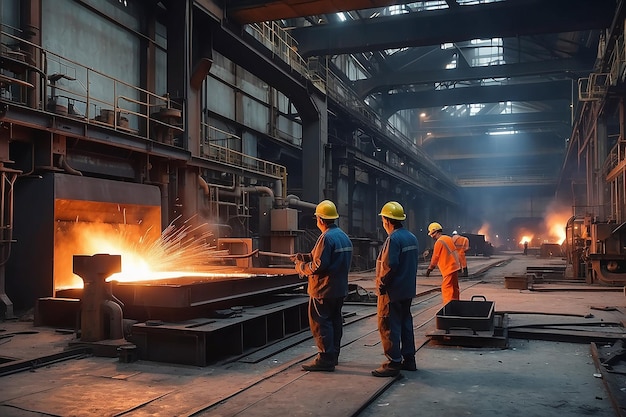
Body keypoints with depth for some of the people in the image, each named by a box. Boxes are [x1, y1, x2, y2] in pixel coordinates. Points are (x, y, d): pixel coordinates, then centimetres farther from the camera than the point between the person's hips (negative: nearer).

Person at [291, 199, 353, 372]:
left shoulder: (326, 238, -20)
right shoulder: (343, 236, 12)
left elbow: (319, 265, -25)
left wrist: (302, 267, -7)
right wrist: (303, 257, 16)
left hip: (324, 289, -10)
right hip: (340, 288, 10)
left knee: (320, 323, -3)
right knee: (335, 321, 16)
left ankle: (325, 359, -1)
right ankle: (333, 356, 25)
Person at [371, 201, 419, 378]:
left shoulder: (393, 239, -19)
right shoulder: (412, 237, 10)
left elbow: (389, 266, -24)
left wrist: (381, 286, -14)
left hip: (392, 292, -9)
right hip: (408, 290, 9)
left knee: (389, 327, -2)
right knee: (405, 323, 16)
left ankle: (393, 363, 1)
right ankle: (409, 359, 23)